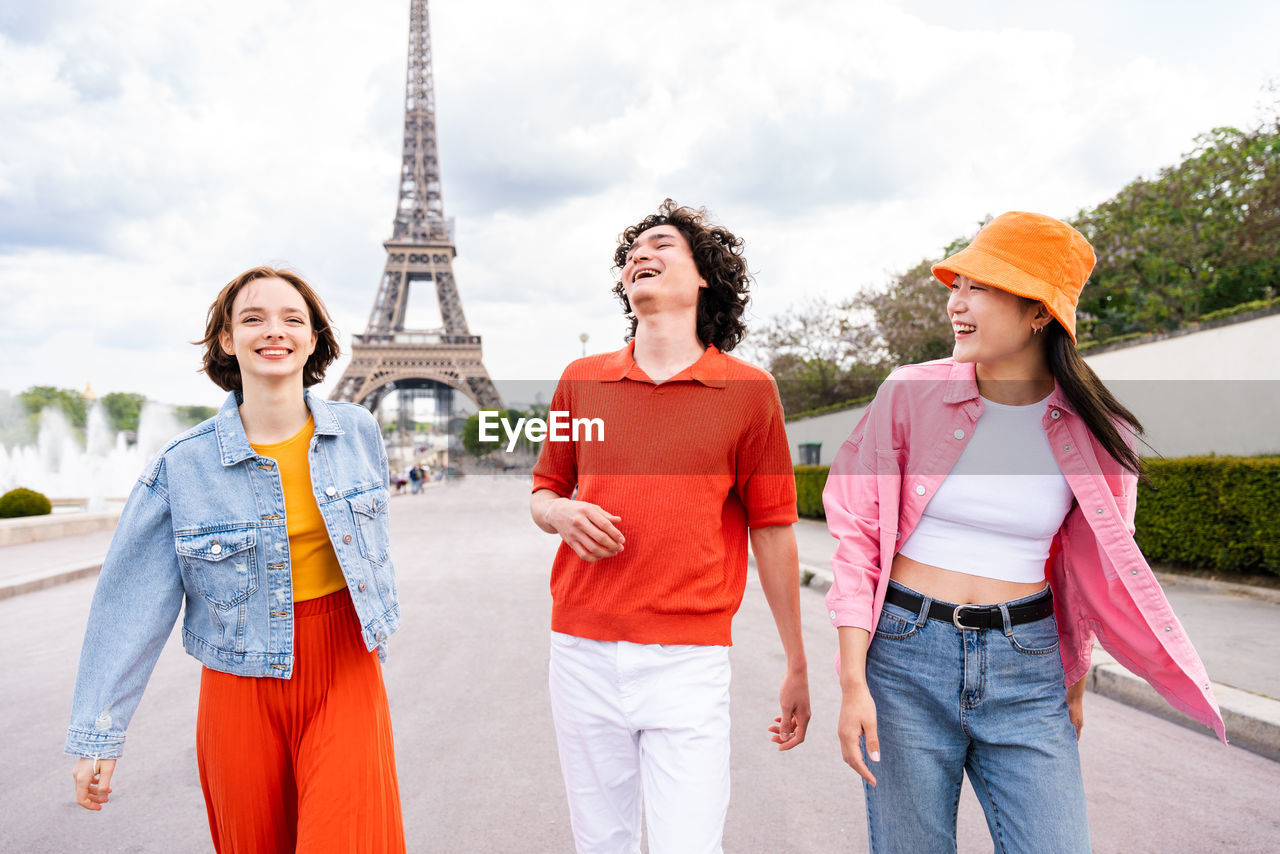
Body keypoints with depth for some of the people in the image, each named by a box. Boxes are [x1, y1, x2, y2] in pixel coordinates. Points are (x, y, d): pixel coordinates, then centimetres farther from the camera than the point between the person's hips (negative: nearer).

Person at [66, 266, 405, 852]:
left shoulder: (359, 433, -3)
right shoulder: (182, 467, -10)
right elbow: (131, 605, -5)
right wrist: (97, 734, -2)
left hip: (344, 675, 1)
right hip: (243, 687, 0)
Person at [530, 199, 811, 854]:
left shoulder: (749, 391, 0)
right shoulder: (581, 379, 8)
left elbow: (772, 531, 3)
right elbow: (543, 493, 18)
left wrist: (797, 666, 6)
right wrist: (562, 513, -8)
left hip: (688, 661, -2)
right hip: (582, 653, 3)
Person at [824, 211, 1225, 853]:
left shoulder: (1090, 431, -2)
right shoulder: (910, 393, -7)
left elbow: (1086, 567, 12)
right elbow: (857, 536, -5)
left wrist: (1073, 686, 18)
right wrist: (853, 682, -8)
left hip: (1026, 669, 1)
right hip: (906, 657, -1)